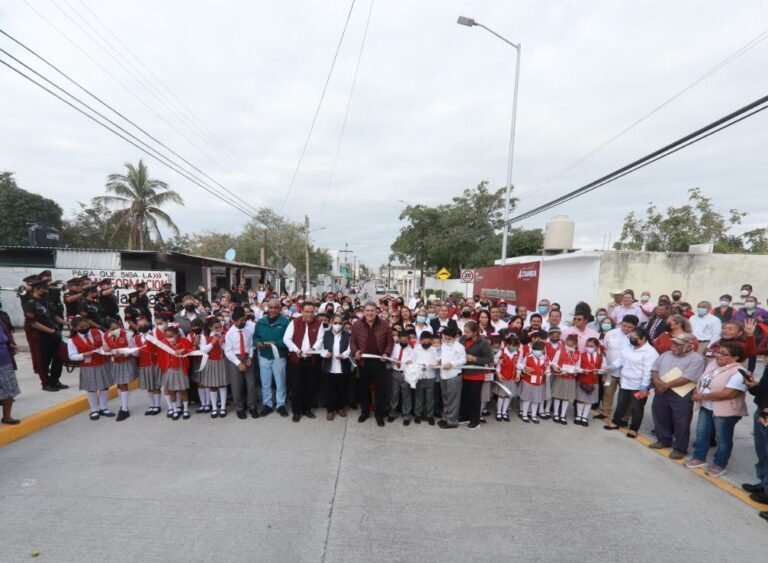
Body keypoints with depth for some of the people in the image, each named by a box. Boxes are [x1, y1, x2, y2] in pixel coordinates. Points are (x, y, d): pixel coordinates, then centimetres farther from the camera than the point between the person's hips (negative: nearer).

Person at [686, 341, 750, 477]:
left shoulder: (738, 373, -22)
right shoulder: (713, 364, 5)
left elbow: (727, 394, -28)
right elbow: (702, 380, 17)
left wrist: (702, 396, -21)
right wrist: (697, 391, -3)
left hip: (726, 412, -8)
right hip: (706, 408, 8)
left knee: (723, 439, 9)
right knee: (701, 433, 16)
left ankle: (720, 465, 24)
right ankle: (699, 458, 31)